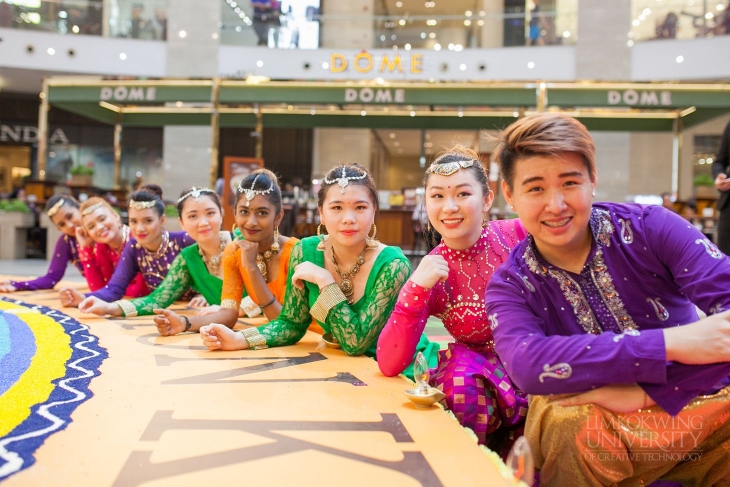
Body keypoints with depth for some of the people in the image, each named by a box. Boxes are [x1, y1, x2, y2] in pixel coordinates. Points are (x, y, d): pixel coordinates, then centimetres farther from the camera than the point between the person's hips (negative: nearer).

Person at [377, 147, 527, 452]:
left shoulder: (519, 235, -11)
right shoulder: (430, 273, -9)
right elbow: (389, 365, -16)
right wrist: (415, 289, -26)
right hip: (479, 374, 0)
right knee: (461, 382, -30)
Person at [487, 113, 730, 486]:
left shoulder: (649, 228, -7)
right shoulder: (510, 286, -7)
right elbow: (526, 365, -28)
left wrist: (646, 392, -27)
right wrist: (670, 343, -33)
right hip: (605, 434, -1)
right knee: (563, 420, -33)